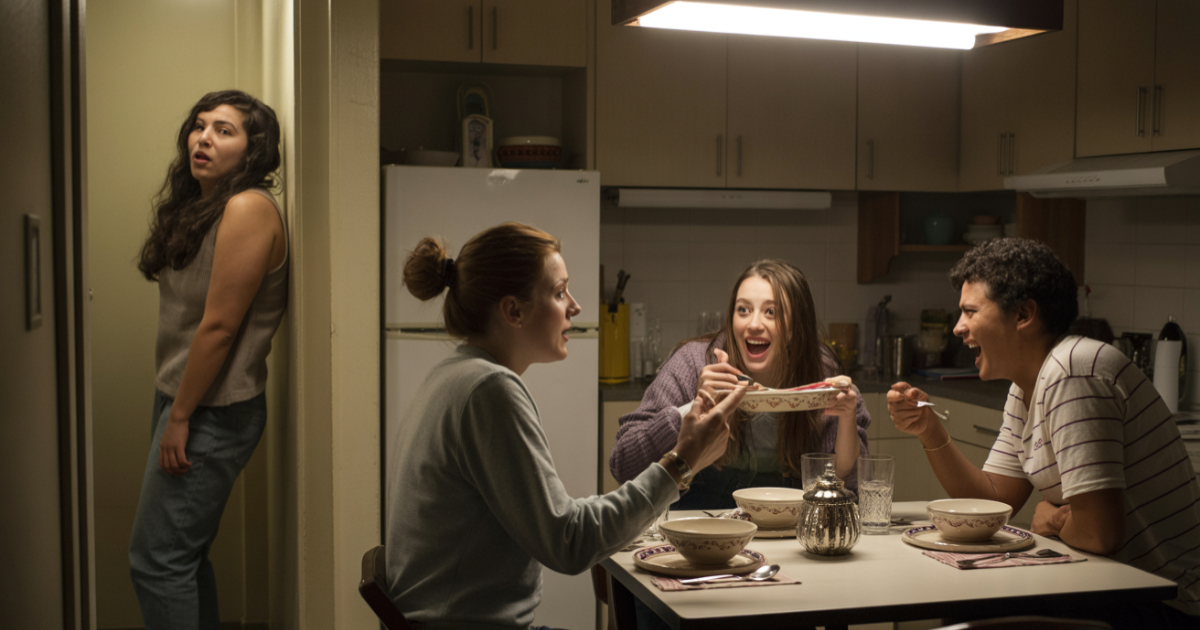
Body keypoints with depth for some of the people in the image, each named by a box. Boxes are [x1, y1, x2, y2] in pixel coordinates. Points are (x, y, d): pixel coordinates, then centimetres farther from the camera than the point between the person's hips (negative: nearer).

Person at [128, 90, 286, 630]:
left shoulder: (247, 209, -17)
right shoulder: (197, 205, 13)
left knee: (156, 559, -3)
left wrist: (180, 416, -16)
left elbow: (219, 326, -20)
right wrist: (171, 410, 10)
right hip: (180, 399, 9)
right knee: (184, 554, 17)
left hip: (213, 412, -9)